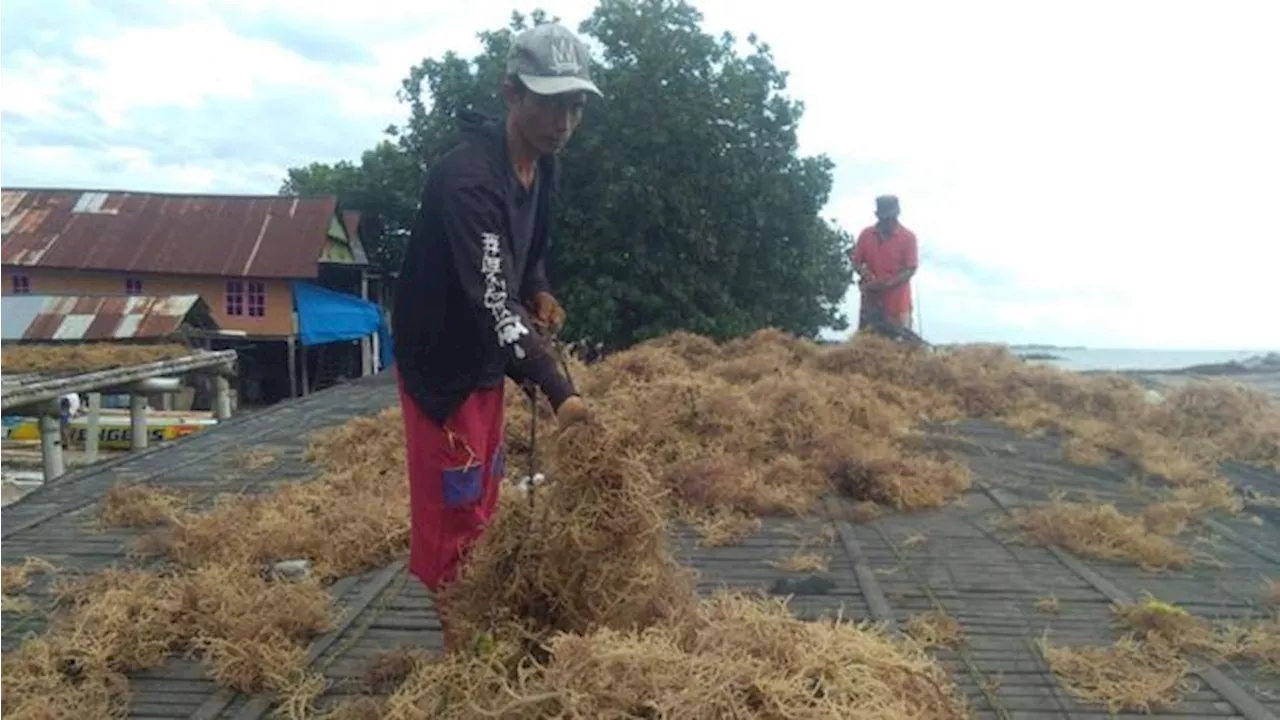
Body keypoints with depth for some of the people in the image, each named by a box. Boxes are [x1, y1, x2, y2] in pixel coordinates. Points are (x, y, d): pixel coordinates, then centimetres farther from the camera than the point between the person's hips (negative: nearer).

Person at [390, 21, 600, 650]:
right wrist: (559, 392, -46)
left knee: (481, 502, 18)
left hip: (486, 360, 9)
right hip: (440, 363, -9)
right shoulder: (468, 177, -29)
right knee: (450, 506, -1)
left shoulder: (541, 165, 0)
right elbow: (493, 300, -38)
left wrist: (538, 292, -1)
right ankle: (457, 638, 15)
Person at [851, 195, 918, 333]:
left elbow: (911, 269, -9)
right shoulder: (866, 234, 4)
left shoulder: (908, 237, -6)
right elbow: (856, 262, 9)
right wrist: (865, 274, -13)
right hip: (871, 298, 3)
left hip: (897, 301, -3)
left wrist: (887, 284, -22)